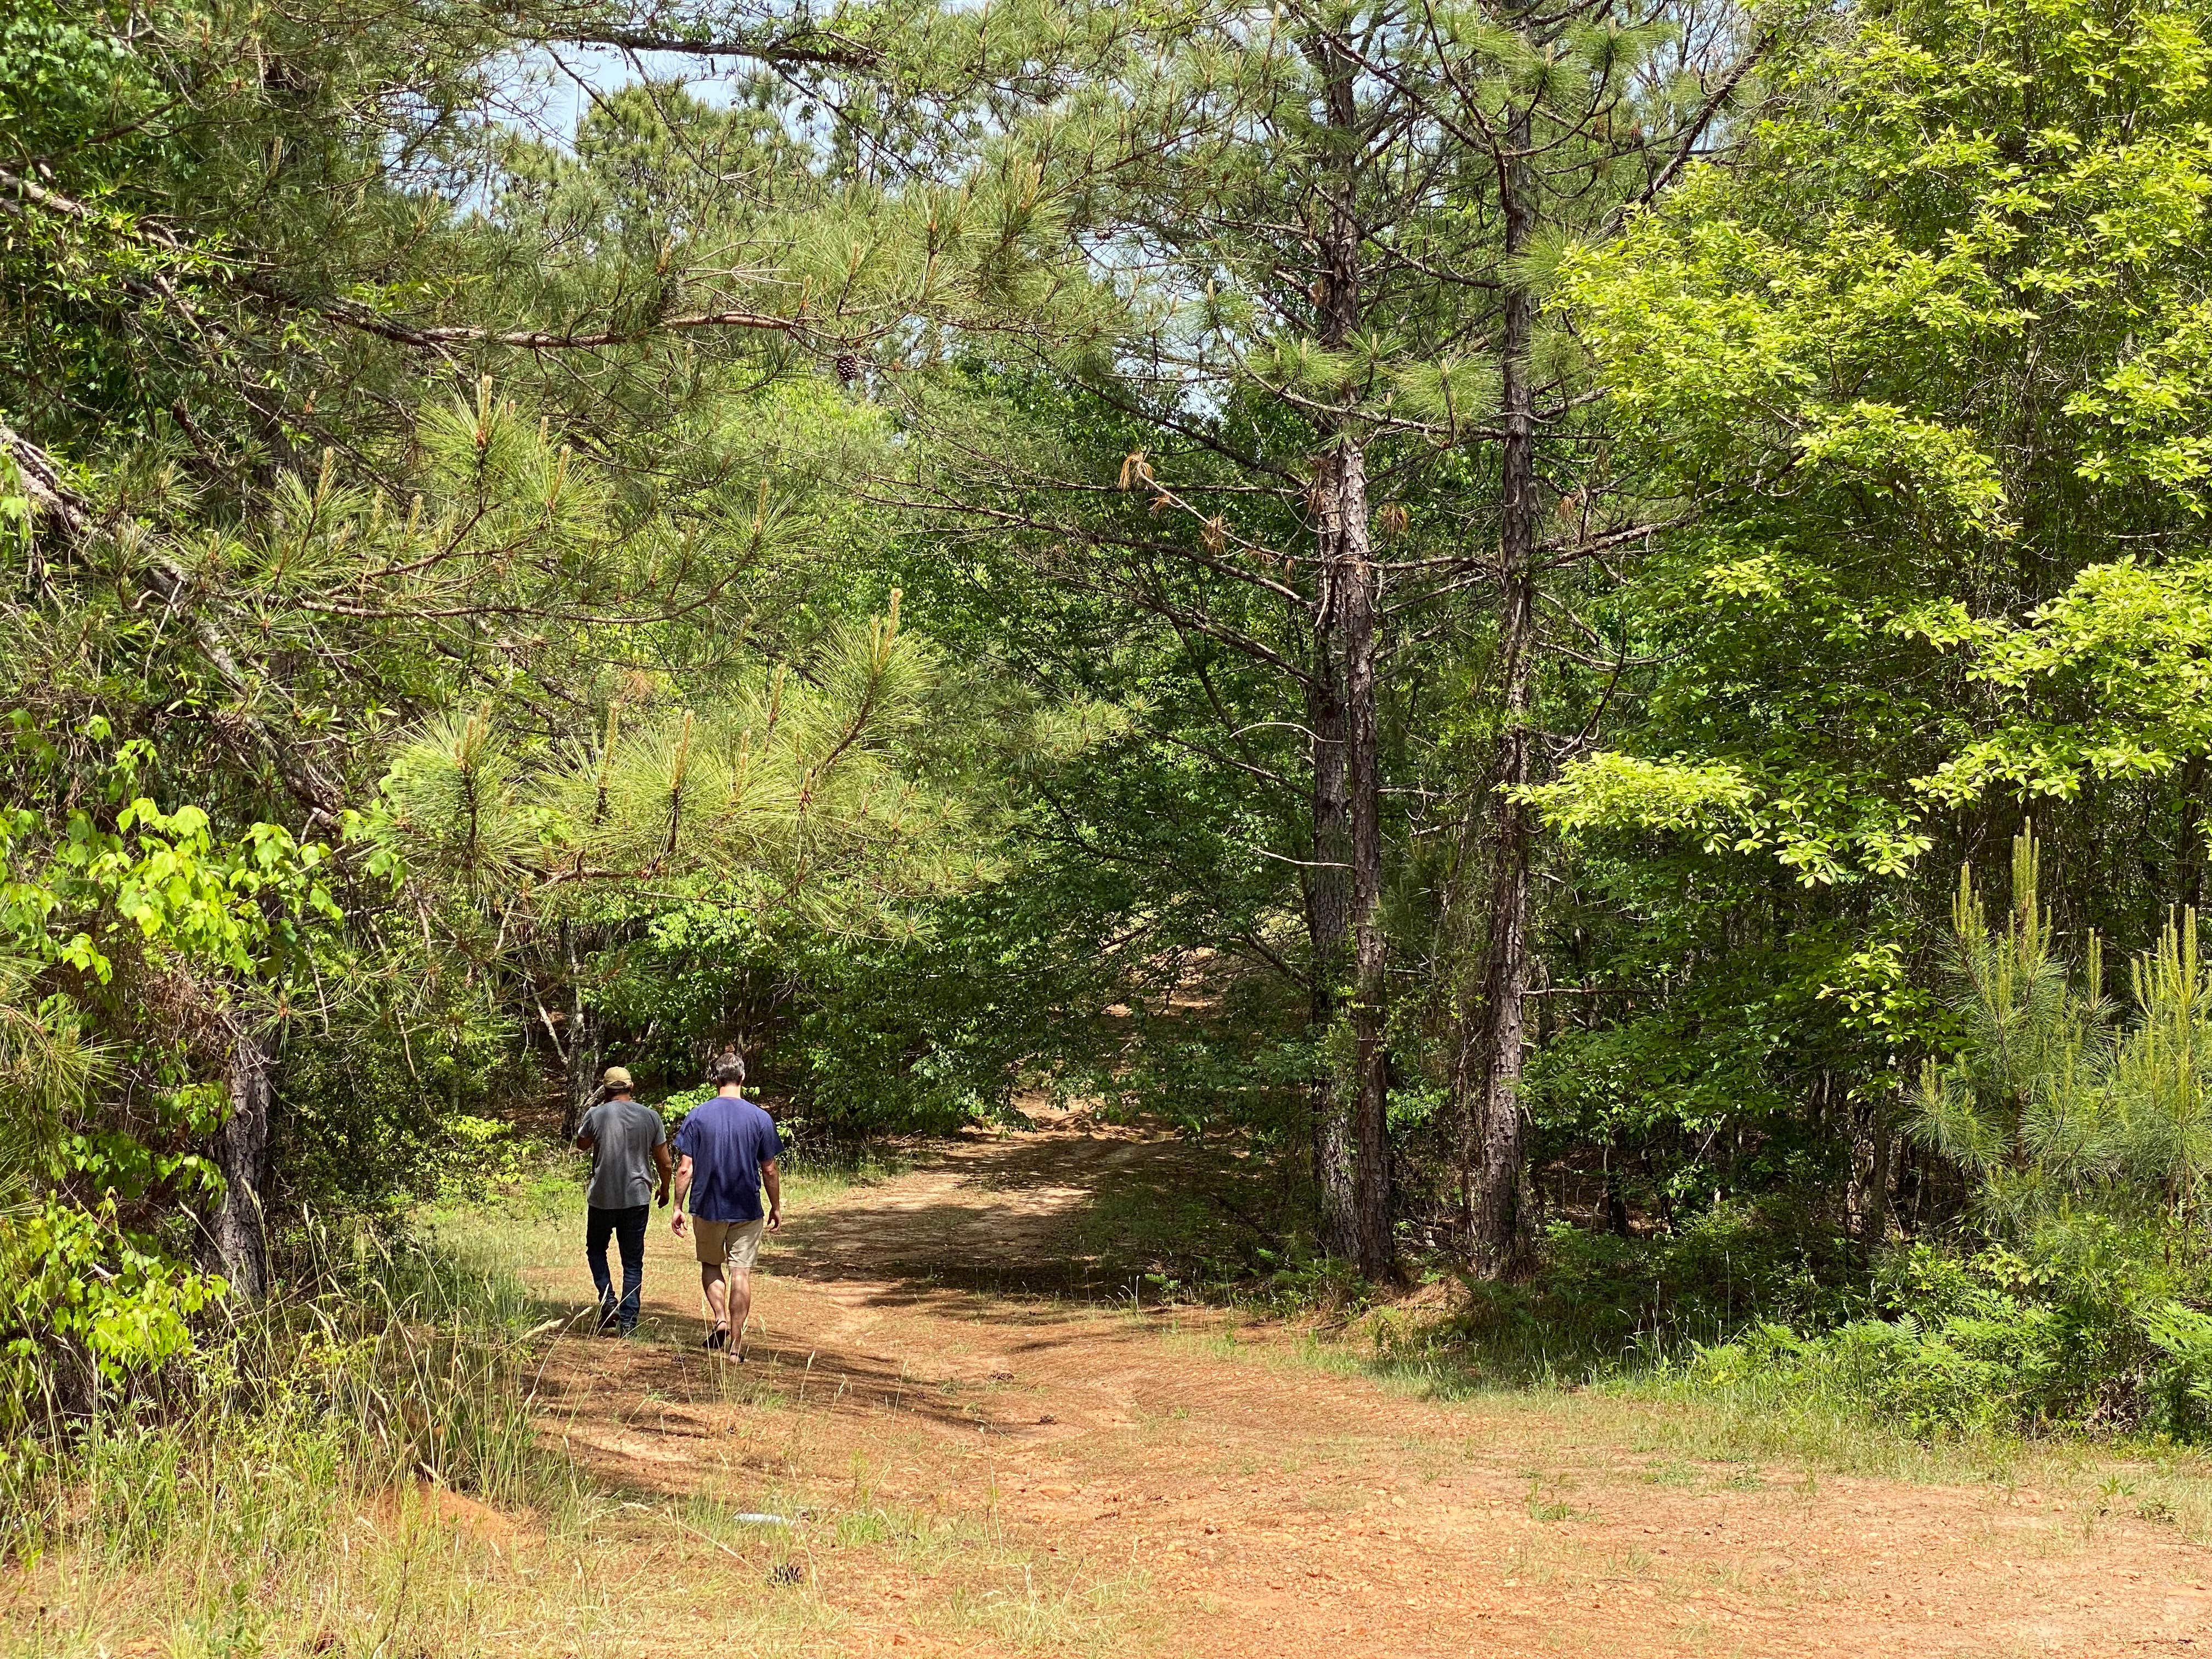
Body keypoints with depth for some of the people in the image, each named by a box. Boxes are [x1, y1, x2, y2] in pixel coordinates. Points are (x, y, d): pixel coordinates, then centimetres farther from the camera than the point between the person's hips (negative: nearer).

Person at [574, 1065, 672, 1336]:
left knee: (596, 1248, 21)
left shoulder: (596, 1115, -7)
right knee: (633, 1261, 8)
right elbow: (664, 1163, 4)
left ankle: (608, 1300, 1)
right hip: (638, 1199, 1)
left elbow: (582, 1144, 14)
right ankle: (628, 1322, 4)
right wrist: (664, 1190, 21)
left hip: (602, 1198, -1)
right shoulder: (650, 1116, -1)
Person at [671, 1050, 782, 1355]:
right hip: (747, 1210, 0)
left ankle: (720, 1319, -1)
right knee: (741, 1273, 3)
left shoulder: (698, 1116, -5)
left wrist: (678, 1207, 2)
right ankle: (736, 1345, 2)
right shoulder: (760, 1118, -5)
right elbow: (769, 1170, -1)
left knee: (711, 1266, 19)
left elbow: (685, 1168, -6)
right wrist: (776, 1207, 10)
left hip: (708, 1207, 0)